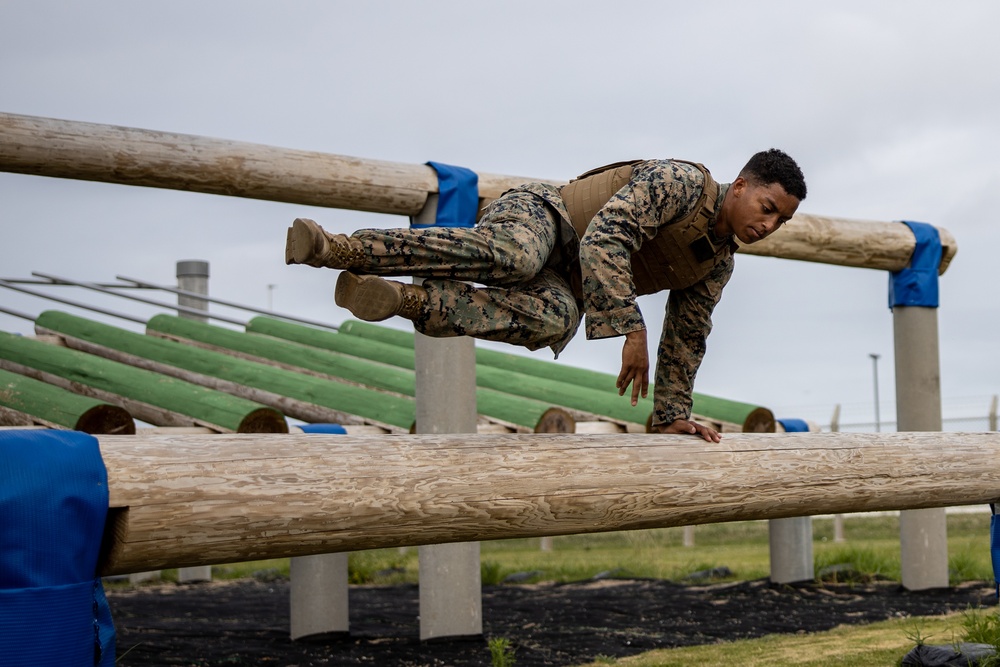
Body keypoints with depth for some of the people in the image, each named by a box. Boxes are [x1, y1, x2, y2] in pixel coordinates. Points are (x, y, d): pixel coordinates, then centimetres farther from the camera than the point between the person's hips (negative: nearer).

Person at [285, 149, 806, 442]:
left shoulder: (717, 264, 14)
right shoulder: (680, 181, -13)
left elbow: (685, 340, 26)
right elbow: (604, 236, -26)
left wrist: (671, 416, 21)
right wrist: (631, 330, -32)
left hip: (563, 289, 7)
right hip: (535, 218, -6)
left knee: (553, 319, -32)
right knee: (514, 256, -43)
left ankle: (408, 302, -35)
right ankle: (336, 248, -43)